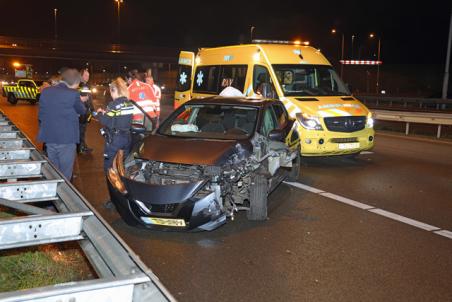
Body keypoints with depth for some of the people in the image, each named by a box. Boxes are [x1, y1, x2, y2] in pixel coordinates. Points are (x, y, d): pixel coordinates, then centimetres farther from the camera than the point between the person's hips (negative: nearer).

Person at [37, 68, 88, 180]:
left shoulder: (45, 91, 1)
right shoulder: (73, 94, -15)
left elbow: (40, 115, 8)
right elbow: (82, 111, 0)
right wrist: (80, 101, 21)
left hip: (49, 138, 5)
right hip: (66, 139, -5)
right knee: (65, 175, 7)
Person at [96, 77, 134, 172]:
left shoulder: (114, 104, -15)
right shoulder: (130, 104, 5)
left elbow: (106, 122, -19)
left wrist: (100, 113, 1)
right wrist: (106, 113, 14)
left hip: (114, 139, -7)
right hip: (127, 138, 7)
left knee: (110, 165, 4)